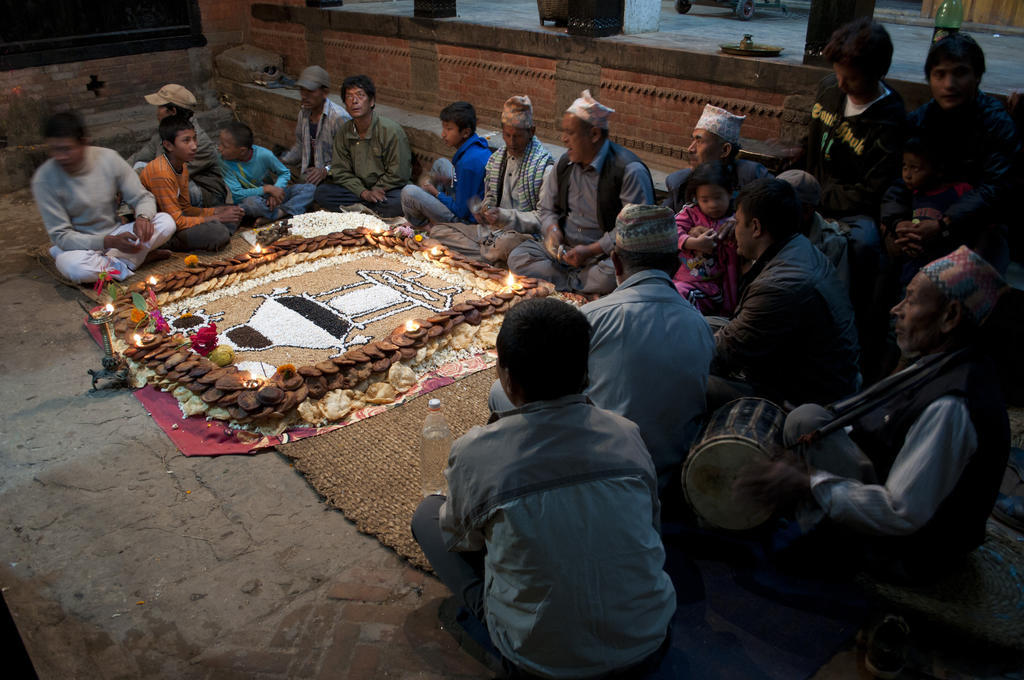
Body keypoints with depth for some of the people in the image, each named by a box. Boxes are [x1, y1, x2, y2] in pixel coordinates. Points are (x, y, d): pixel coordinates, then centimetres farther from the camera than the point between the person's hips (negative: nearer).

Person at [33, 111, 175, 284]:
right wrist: (110, 242, -32)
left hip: (115, 233, 3)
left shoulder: (108, 158, -11)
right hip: (78, 244, -3)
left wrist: (143, 217, -29)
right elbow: (60, 236, -18)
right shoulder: (44, 179, -18)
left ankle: (106, 261, -17)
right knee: (75, 266, -39)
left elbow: (142, 197, -3)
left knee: (166, 222, -20)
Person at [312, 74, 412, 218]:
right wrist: (364, 192, -14)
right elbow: (340, 170, 2)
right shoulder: (344, 131, 1)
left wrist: (374, 191, -9)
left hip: (388, 189, -5)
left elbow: (398, 175, -13)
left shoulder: (391, 130, -15)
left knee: (399, 201, -38)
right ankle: (372, 209, -18)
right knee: (322, 192, -14)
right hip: (358, 188, 5)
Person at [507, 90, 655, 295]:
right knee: (518, 257, -13)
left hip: (607, 254, -6)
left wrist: (591, 250, -21)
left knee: (612, 274, -39)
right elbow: (548, 208, 20)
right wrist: (552, 228, -5)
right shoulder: (565, 163, 9)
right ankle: (584, 288, -21)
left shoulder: (629, 170, -14)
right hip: (565, 251, 6)